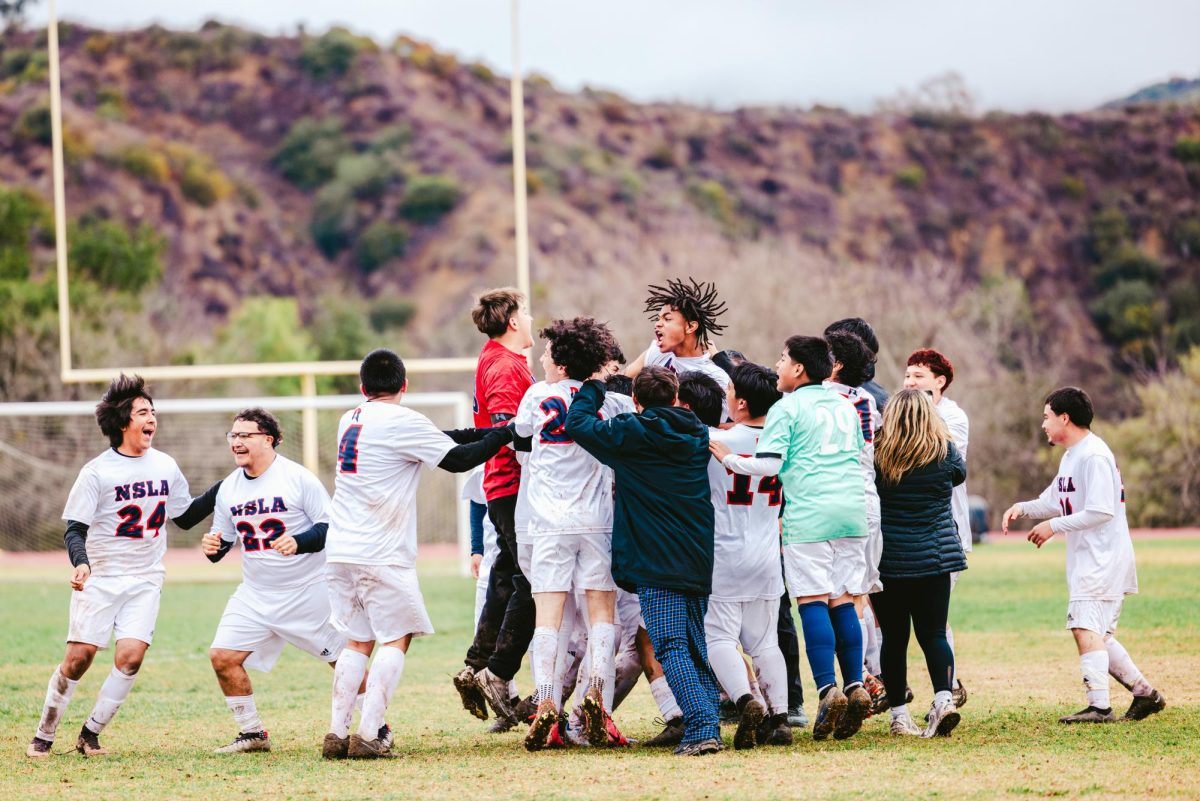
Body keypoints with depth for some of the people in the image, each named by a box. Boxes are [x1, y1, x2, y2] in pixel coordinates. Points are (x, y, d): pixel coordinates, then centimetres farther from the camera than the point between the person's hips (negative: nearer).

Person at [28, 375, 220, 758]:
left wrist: (225, 488, 9)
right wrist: (80, 562, -29)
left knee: (130, 655, -14)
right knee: (79, 656, -7)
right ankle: (44, 735, 10)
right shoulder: (97, 472, -8)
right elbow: (75, 529, -10)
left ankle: (91, 734, 0)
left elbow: (186, 517, 18)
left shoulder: (165, 466, 7)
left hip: (144, 581, 3)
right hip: (98, 579, -3)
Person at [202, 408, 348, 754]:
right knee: (222, 656, -6)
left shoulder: (298, 478, -11)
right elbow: (223, 540, 12)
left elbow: (330, 527, -12)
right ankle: (252, 734, 9)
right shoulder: (228, 488, 4)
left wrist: (299, 542, -29)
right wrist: (212, 548, -11)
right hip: (256, 594, 5)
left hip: (309, 591, -5)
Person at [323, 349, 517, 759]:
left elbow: (437, 440, 18)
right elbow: (457, 459, -6)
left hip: (341, 551, 7)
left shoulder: (350, 420, 15)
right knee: (397, 637, 0)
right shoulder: (402, 421, -8)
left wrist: (485, 432, 14)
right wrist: (503, 435, 8)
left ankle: (337, 733, 5)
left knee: (358, 641, 13)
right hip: (381, 555, -7)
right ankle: (367, 736, -9)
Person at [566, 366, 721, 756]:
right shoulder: (698, 435, 10)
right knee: (697, 648, 15)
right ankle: (708, 725, 9)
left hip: (656, 564, -6)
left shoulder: (631, 434, -7)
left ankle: (701, 728, -23)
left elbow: (578, 422, 1)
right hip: (698, 561, 6)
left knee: (671, 649, -10)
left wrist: (594, 388, 17)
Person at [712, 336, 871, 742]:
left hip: (808, 514, -6)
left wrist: (726, 457, 1)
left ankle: (828, 689, -15)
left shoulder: (787, 408, -3)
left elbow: (768, 464, -11)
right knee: (843, 602, 7)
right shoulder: (846, 406, 18)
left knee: (813, 601, -6)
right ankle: (855, 687, -1)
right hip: (853, 511, 6)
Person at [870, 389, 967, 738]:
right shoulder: (944, 453, -5)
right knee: (933, 634, 6)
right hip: (934, 558, 1)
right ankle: (943, 698, -15)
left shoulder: (877, 455, -8)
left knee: (893, 638, 8)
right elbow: (960, 475, 17)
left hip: (886, 560, -1)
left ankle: (899, 714, 7)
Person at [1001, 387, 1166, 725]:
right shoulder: (1070, 457, 17)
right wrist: (1022, 507, 6)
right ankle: (1144, 693, 18)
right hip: (1085, 559, 11)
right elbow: (1054, 502, 25)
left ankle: (1099, 706, -22)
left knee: (1086, 627, -18)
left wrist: (1053, 526, -17)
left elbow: (1101, 511, -22)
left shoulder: (1094, 456, -15)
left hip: (1104, 556, -11)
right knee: (1099, 634, 13)